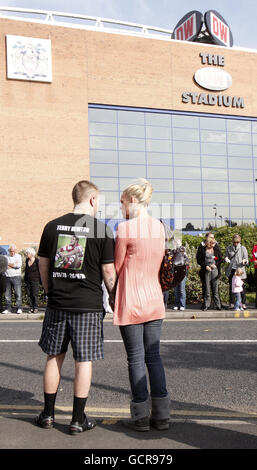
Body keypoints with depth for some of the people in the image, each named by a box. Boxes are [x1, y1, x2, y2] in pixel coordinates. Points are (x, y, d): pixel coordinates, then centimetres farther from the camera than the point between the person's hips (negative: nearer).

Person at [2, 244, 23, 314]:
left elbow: (19, 265, -9)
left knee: (18, 293, -7)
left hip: (16, 277, -3)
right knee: (7, 293, 3)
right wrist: (14, 264, -5)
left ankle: (19, 308, -4)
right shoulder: (6, 257, 15)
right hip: (7, 277, 3)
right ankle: (8, 309, 9)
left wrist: (9, 264, -4)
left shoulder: (18, 256, 7)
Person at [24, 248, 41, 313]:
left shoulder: (36, 260, -8)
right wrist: (25, 279, 16)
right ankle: (31, 308, 12)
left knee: (35, 295, -4)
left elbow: (39, 270, -6)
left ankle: (36, 308, 5)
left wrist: (40, 280, -9)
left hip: (35, 281, -6)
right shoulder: (27, 260, 9)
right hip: (28, 280, 6)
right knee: (29, 295, 5)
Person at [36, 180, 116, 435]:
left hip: (57, 304, 4)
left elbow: (43, 266, 9)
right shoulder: (102, 229, -7)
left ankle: (48, 413, 27)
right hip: (88, 305, -3)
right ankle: (78, 419, 15)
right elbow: (109, 273, -7)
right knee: (84, 360, 6)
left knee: (54, 356, 15)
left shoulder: (52, 226, 3)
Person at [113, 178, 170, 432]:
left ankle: (141, 417, 12)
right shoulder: (159, 227, 7)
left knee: (136, 358, 4)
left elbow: (115, 267, -7)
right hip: (155, 300, 6)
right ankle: (161, 415, 17)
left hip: (131, 302, -6)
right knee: (153, 356, 12)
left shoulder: (125, 228, -13)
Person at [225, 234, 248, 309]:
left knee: (241, 287, -4)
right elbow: (226, 257, 12)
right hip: (231, 270, 2)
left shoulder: (243, 248, 3)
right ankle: (231, 304, 11)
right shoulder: (229, 248, 8)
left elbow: (246, 260, 2)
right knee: (231, 287, 4)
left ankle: (243, 304, 4)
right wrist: (226, 259, -12)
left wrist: (244, 261, -22)